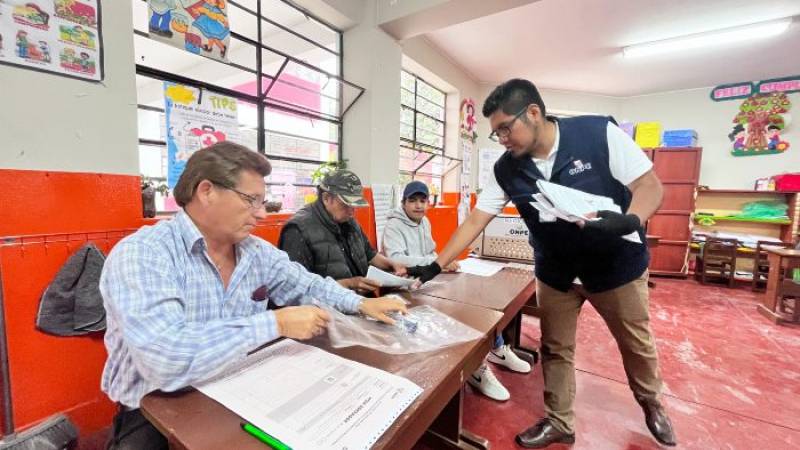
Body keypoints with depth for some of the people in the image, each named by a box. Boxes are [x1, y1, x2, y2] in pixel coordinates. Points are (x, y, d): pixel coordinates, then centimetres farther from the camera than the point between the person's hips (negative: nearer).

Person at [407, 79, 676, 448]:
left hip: (617, 264, -1)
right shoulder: (506, 170, -12)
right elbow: (474, 221, -11)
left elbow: (650, 186, -14)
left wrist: (629, 221, -36)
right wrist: (435, 267, -15)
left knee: (636, 343, 19)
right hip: (555, 272, 2)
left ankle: (651, 403, 50)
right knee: (555, 349, 11)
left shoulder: (600, 133, -20)